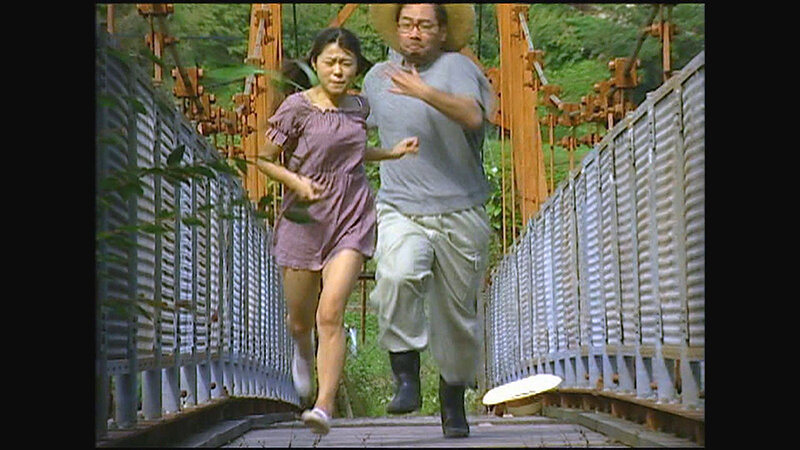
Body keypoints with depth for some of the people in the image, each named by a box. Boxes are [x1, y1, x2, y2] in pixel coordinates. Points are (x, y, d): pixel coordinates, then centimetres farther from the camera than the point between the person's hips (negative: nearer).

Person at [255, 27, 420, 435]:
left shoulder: (358, 107, 7)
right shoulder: (297, 107, -6)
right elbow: (265, 159, 1)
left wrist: (393, 152, 14)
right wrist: (296, 181, -16)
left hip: (352, 218, 1)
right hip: (304, 217, -1)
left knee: (331, 314, -16)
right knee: (300, 320, 13)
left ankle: (325, 406, -16)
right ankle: (303, 351, 51)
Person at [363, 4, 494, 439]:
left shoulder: (455, 67, -3)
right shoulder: (377, 77, 13)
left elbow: (472, 115, -22)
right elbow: (361, 127, 33)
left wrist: (424, 92, -30)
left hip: (460, 212, -2)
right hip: (401, 211, 2)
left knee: (458, 314, 7)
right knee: (397, 277, -30)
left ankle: (453, 401, 27)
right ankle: (405, 377, -20)